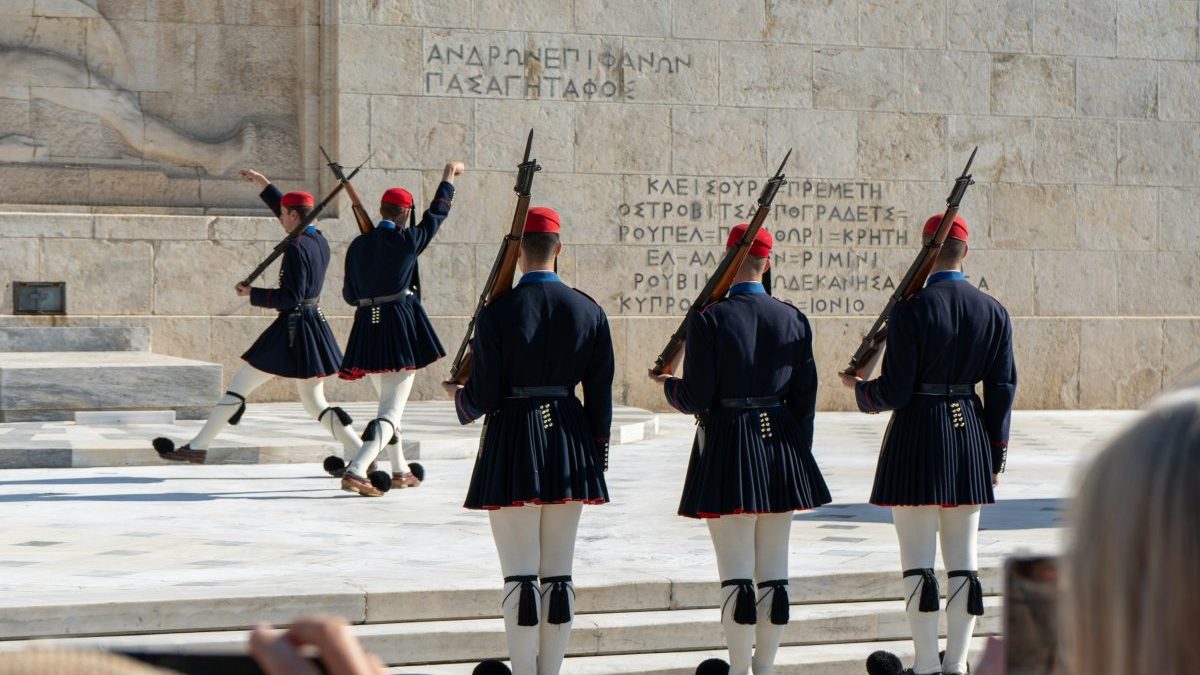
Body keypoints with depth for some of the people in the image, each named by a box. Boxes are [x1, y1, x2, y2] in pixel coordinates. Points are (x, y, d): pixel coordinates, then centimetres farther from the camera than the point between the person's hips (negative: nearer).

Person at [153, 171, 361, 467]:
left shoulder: (296, 248, -17)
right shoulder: (318, 240, 9)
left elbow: (291, 297, -22)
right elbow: (288, 210, 27)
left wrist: (252, 294, -12)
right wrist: (263, 184, 32)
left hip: (291, 329, -8)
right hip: (314, 326, 8)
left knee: (240, 385, 1)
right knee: (315, 403, 13)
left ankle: (198, 446, 5)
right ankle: (361, 453, 3)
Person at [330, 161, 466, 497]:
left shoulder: (358, 245, 5)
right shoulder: (405, 241, -9)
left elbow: (349, 295, 8)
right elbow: (436, 214, 5)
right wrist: (449, 176, 18)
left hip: (367, 330, 6)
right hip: (400, 329, -6)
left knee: (388, 403, 23)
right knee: (392, 410, -6)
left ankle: (400, 471, 32)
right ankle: (355, 471, -20)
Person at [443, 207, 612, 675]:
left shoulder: (496, 313, -11)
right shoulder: (589, 311, 1)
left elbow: (482, 397, -10)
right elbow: (600, 396, 4)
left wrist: (457, 395, 13)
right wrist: (596, 456, 14)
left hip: (512, 447, -3)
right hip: (569, 443, 4)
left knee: (520, 576, 0)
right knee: (559, 575, 9)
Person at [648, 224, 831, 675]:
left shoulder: (708, 320, -9)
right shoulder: (793, 320, 4)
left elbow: (696, 399, -11)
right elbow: (805, 398, 6)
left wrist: (666, 384, 10)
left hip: (727, 447, -4)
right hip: (780, 444, 4)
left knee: (736, 573, -1)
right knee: (774, 572, 9)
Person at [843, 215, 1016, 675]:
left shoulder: (910, 310, -12)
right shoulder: (993, 311, 3)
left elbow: (894, 391, -13)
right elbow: (1003, 390, 5)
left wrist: (859, 389, 9)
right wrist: (995, 456, 13)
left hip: (918, 435, -5)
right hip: (970, 433, 5)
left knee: (918, 560, 0)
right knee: (963, 559, 9)